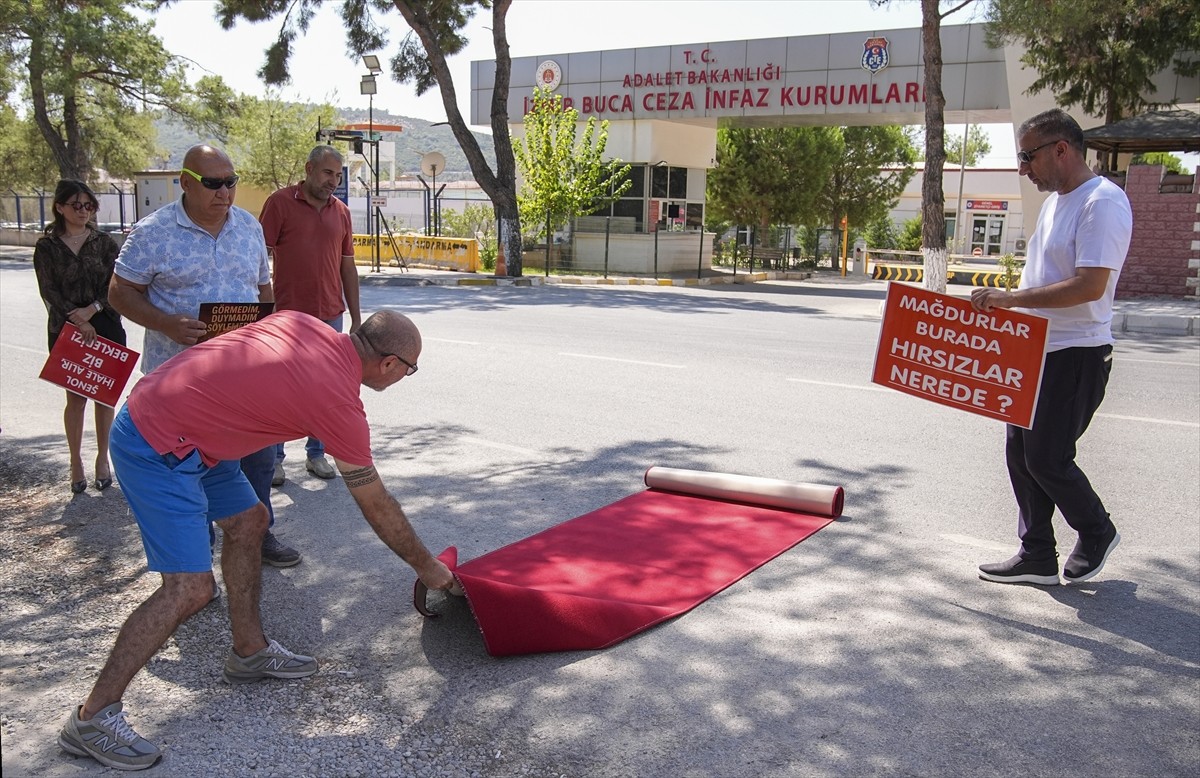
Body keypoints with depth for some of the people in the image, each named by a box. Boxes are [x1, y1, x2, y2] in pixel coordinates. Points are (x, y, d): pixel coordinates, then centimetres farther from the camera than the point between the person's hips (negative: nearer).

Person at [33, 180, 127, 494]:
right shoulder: (47, 247, 3)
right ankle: (76, 462, 11)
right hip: (66, 330, -1)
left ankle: (103, 459, 16)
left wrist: (91, 309, -16)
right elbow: (49, 291, -4)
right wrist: (76, 321, -16)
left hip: (105, 328, 1)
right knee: (76, 397, 1)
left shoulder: (104, 242, 5)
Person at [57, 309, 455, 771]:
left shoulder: (302, 323, 1)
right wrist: (427, 567, 7)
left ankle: (249, 651, 28)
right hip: (158, 450, -10)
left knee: (249, 521, 16)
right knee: (189, 589, -10)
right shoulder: (340, 404, -17)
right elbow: (378, 508, -7)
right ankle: (92, 717, 1)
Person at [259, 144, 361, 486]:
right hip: (288, 316, -4)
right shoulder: (280, 202, -3)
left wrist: (356, 318, 12)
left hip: (330, 316, 4)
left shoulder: (341, 211, 10)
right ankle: (274, 458, 17)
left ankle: (316, 454, 22)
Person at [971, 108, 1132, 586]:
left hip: (1078, 354, -9)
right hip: (1036, 350, 9)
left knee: (1047, 458, -5)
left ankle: (1097, 533, 22)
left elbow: (1090, 286, -26)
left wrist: (1011, 299, -26)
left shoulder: (1103, 202, -16)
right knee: (1020, 453, 9)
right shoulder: (1055, 201, 14)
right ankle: (1037, 557, 20)